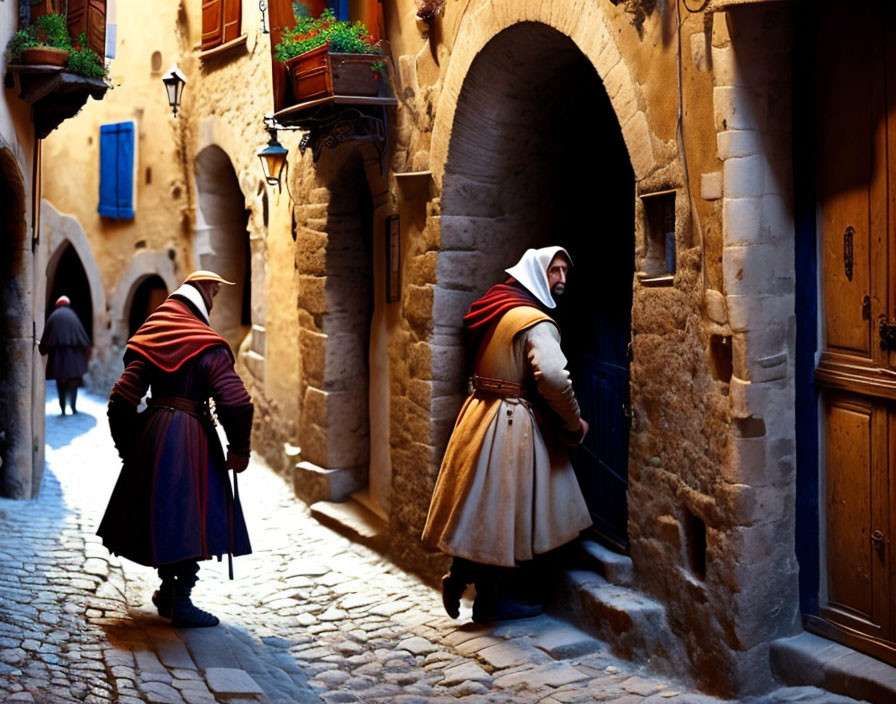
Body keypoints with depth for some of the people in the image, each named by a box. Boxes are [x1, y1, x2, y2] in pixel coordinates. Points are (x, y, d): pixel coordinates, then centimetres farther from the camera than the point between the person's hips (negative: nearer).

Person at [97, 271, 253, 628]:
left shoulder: (148, 342, 7)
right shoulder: (209, 348, -8)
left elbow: (121, 399, 3)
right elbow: (236, 403, -18)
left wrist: (127, 446, 12)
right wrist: (239, 450, -6)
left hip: (151, 431, 6)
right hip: (193, 437, -6)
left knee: (163, 513, 18)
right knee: (189, 518, 1)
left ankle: (167, 590, 30)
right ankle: (181, 603, 4)